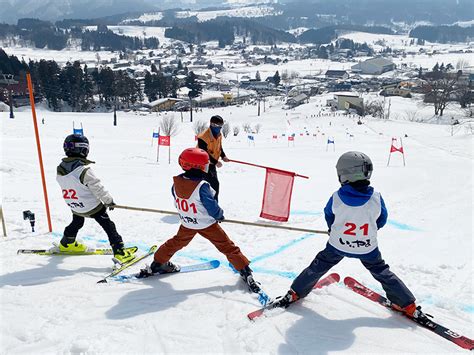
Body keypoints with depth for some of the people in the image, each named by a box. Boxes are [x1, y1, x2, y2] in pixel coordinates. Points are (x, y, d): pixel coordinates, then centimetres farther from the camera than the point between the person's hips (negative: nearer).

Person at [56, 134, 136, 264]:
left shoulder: (60, 170, -5)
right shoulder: (83, 170, -27)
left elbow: (66, 185, 9)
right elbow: (97, 187, -22)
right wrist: (109, 201, -8)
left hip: (75, 207, 7)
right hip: (93, 206, -7)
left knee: (76, 222, 33)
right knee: (108, 226, 0)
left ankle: (67, 243, 52)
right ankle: (119, 251, -3)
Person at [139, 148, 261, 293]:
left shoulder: (176, 182, -11)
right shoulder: (202, 186, -30)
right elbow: (213, 207, -22)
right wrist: (220, 215, -1)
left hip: (187, 224, 5)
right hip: (207, 224, -5)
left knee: (177, 242, 28)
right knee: (227, 246, 4)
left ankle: (157, 264, 40)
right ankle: (245, 271, 8)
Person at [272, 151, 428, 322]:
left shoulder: (336, 197, -20)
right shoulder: (376, 198, -19)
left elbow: (329, 216, 0)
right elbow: (381, 221, -1)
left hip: (337, 245, 0)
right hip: (368, 248, 1)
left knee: (317, 267, 17)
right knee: (382, 272, 21)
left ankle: (294, 294, 26)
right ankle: (408, 305, 30)